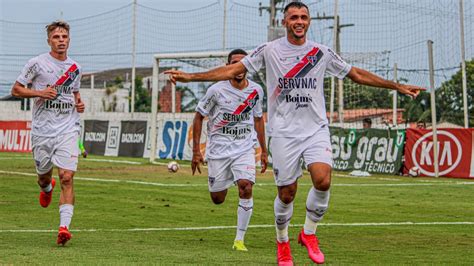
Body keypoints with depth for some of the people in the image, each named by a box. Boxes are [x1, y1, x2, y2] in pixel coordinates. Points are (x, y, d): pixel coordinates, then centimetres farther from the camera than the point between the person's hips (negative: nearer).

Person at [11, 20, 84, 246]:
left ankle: (64, 227, -19)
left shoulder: (75, 68, 11)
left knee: (67, 178, -14)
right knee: (44, 176, 12)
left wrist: (79, 104, 6)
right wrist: (39, 93, -14)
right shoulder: (37, 63, -2)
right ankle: (46, 187, 51)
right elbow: (16, 90, 1)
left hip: (68, 129, 1)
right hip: (42, 131, -1)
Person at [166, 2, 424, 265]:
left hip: (316, 129, 1)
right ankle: (282, 242, 26)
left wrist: (396, 86, 13)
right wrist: (190, 77, -8)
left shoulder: (322, 53, 7)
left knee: (323, 179, -21)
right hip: (284, 132, -1)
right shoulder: (269, 50, 1)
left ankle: (308, 233, 2)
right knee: (287, 192, 0)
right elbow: (233, 70, 1)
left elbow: (357, 74, 15)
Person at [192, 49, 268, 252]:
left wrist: (264, 150, 15)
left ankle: (239, 240, -11)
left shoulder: (256, 91, 0)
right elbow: (199, 117, -1)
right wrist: (196, 151, -5)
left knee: (246, 188, -20)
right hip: (218, 149, -1)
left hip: (244, 149, 1)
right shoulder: (217, 90, -10)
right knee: (217, 199, 3)